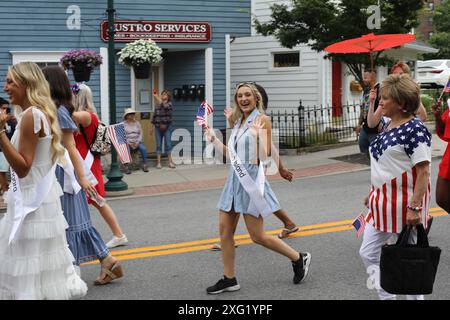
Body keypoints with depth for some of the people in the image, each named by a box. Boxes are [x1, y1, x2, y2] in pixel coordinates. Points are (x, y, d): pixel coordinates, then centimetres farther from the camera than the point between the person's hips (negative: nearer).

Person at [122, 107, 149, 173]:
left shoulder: (137, 123, 14)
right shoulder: (123, 124, 1)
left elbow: (140, 134, 10)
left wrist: (137, 143, -6)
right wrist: (130, 144, -15)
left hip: (137, 142, 3)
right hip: (127, 142, -3)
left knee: (143, 149, -27)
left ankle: (144, 165, -17)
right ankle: (126, 167, -29)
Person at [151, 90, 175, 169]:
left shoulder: (169, 104, -1)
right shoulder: (157, 105, 13)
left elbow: (164, 106, -24)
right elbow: (154, 116, 17)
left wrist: (157, 97, -25)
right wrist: (152, 127, 13)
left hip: (167, 127, -4)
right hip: (158, 127, 4)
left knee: (168, 144, -2)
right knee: (158, 145, 3)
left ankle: (170, 162, 5)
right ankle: (158, 163, 4)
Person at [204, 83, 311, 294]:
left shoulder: (262, 119, -9)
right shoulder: (239, 122, 13)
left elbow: (264, 156, -16)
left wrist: (259, 132, -28)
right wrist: (213, 140, 13)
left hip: (251, 179, -8)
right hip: (235, 178, 8)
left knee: (257, 236, -3)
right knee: (225, 230, 6)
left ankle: (299, 259, 15)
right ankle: (229, 279, 16)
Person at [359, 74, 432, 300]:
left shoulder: (415, 130, -18)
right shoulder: (388, 126, 10)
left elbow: (423, 172, -21)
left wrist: (415, 207, -25)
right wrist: (374, 193, 21)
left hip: (404, 203, -9)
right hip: (382, 202, 9)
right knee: (368, 254, 9)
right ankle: (386, 296, 22)